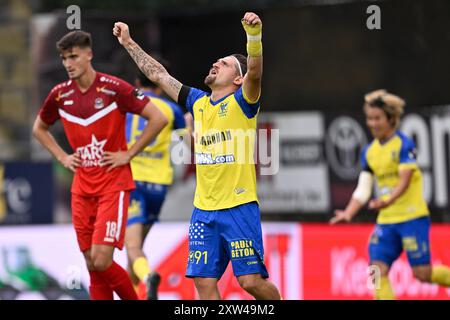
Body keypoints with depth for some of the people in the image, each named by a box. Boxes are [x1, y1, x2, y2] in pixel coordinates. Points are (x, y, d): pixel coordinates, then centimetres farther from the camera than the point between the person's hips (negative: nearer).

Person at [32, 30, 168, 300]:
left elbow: (159, 118, -11)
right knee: (93, 266, 5)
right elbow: (39, 129, 24)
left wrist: (129, 154, -9)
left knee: (101, 260, -15)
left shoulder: (114, 88, -11)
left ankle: (134, 298, 9)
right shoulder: (60, 95, 5)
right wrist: (62, 157, 10)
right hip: (82, 187, 5)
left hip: (114, 184, -5)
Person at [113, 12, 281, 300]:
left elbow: (255, 71, -22)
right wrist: (129, 42, 23)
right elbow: (159, 75, 22)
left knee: (252, 281, -9)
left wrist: (254, 34, -39)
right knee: (204, 281, 0)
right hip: (203, 210, 6)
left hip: (239, 208, -6)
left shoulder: (242, 102, -3)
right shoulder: (198, 102, 14)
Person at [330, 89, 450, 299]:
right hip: (386, 220, 6)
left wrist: (388, 201, -37)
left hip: (412, 217, -6)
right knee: (378, 270, -8)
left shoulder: (404, 145, -9)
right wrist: (349, 213, -7)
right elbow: (363, 189, 9)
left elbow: (404, 181, -19)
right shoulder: (369, 152, 9)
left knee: (422, 273, -6)